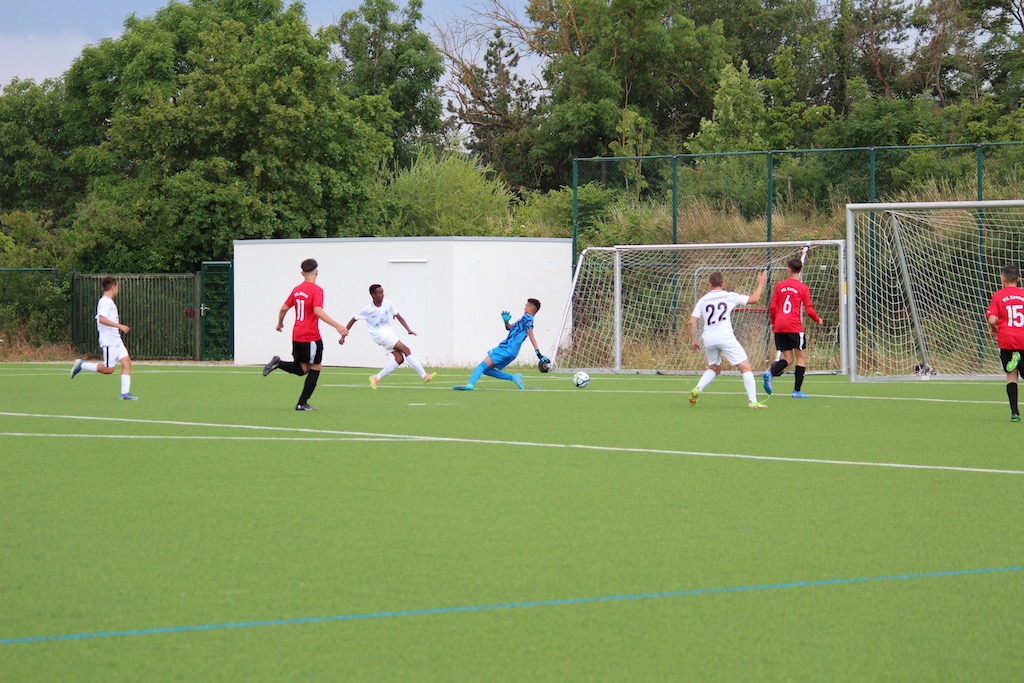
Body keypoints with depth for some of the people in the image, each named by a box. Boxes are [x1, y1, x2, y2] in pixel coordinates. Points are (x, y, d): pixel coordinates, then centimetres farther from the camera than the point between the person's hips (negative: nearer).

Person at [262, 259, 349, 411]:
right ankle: (302, 403, 3)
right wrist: (337, 326, -31)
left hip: (296, 336, 7)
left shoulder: (297, 290, 8)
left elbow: (284, 308, 13)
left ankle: (278, 363, -5)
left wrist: (280, 323, 33)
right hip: (311, 337, -7)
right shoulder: (316, 290, -12)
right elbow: (318, 311, -26)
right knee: (315, 369, 5)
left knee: (302, 369, 18)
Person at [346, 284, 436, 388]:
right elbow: (353, 320, 0)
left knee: (400, 359, -7)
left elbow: (398, 316, 7)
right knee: (406, 350, -18)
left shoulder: (387, 303, 1)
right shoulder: (367, 309, -10)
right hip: (379, 334, -7)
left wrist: (408, 329, -6)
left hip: (389, 333, 7)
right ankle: (424, 375, -20)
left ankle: (376, 378, 4)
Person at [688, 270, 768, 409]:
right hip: (726, 338, -5)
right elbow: (754, 299, 6)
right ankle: (752, 401, -12)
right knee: (746, 368, -1)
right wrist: (761, 283, 21)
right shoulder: (729, 296, 2)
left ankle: (697, 389, 8)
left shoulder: (702, 300, 11)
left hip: (708, 340, 5)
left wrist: (693, 340, 16)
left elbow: (692, 321, 6)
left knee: (714, 368, 28)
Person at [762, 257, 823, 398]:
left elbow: (772, 306, 7)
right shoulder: (803, 288, 0)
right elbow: (809, 310, -2)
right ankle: (797, 391, -1)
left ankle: (770, 372, -18)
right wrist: (818, 320, 17)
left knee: (788, 358, 10)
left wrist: (773, 322, 21)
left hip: (779, 327, 4)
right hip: (794, 326, -4)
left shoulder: (780, 285, 9)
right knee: (801, 356, 5)